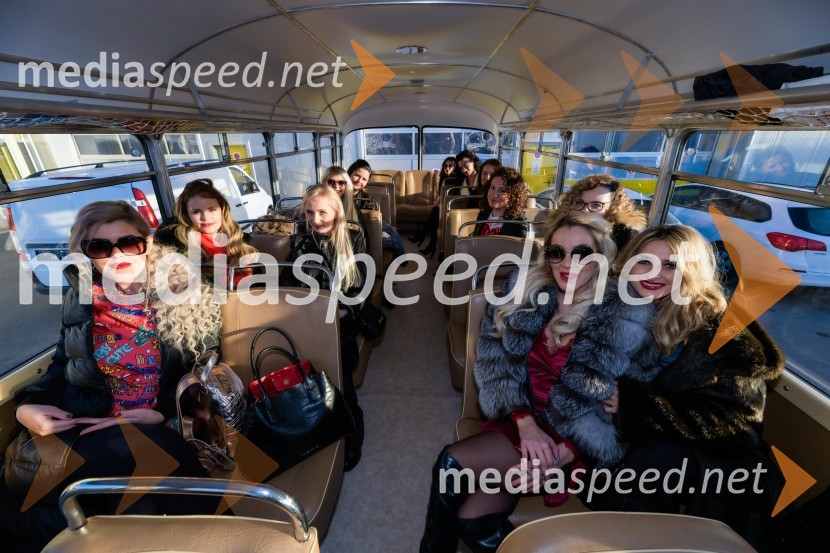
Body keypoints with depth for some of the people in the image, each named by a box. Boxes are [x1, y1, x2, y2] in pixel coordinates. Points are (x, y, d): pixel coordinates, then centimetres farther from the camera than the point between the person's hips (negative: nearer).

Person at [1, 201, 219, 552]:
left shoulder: (182, 295, -4)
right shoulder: (81, 300, 8)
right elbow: (63, 364, 18)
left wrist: (164, 412, -15)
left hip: (157, 429, -2)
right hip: (79, 425, 3)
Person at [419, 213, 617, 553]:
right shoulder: (528, 292, 1)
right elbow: (497, 361, -3)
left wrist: (562, 453, -20)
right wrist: (525, 422, -15)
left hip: (573, 437, -3)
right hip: (524, 420, 3)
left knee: (452, 465, -19)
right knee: (471, 521, -16)